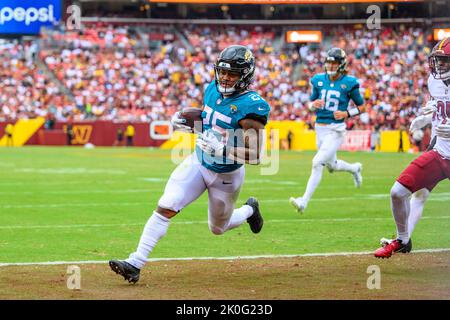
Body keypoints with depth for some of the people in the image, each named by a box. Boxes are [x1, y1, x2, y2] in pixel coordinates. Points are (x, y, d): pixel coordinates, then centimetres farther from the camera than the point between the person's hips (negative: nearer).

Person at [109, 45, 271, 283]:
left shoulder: (251, 106, -27)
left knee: (218, 228, 18)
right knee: (165, 208, -14)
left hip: (226, 176, -4)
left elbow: (254, 156, -29)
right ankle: (135, 263, -16)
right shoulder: (213, 89, -6)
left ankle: (249, 210, 49)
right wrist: (184, 120, -2)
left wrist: (221, 149, -39)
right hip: (197, 163, 4)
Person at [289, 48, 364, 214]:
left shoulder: (349, 83, -8)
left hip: (336, 130, -6)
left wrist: (346, 113, -15)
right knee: (331, 165, 22)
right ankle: (354, 168, 54)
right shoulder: (319, 80, 4)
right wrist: (314, 105, -10)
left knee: (317, 163, -17)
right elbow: (311, 104, 14)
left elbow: (361, 106, 2)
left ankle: (304, 201, -15)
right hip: (320, 128, 6)